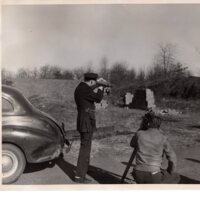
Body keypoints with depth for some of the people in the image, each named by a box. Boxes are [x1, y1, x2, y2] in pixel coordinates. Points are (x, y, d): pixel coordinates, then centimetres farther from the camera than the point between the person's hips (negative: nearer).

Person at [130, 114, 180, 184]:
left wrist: (141, 127, 16)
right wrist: (169, 174, 19)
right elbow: (172, 159, 1)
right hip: (153, 178, -3)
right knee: (176, 177, 27)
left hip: (139, 176, 3)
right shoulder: (163, 138, -3)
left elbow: (132, 144, 23)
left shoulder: (139, 134, 1)